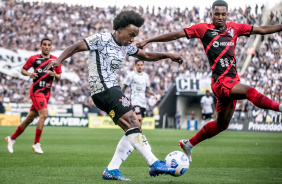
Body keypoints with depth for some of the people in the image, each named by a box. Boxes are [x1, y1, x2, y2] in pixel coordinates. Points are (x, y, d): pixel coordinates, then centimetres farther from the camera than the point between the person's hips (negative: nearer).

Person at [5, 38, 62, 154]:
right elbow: (23, 70, 9)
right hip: (36, 91, -5)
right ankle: (36, 144, -13)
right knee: (44, 114, -22)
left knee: (30, 118, 10)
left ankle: (12, 138, 25)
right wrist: (29, 74, -11)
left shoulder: (55, 60, 9)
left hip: (47, 92, 5)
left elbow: (59, 77, 14)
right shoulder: (33, 59, 1)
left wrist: (55, 75, -9)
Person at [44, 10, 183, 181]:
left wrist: (168, 55, 18)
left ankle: (112, 170, 3)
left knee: (135, 128, 5)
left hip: (113, 90, 10)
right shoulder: (101, 39, -7)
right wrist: (59, 60, -22)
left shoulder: (127, 46, 16)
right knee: (133, 125, -17)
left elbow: (146, 56, 28)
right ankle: (154, 164, -21)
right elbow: (76, 47, -8)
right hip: (104, 90, -10)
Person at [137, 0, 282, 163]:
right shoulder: (203, 29, 1)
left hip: (232, 81, 6)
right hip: (220, 81, -6)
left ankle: (189, 144, 28)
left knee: (222, 124, 14)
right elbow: (176, 35, 2)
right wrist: (147, 41, 1)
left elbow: (262, 30, 16)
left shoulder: (234, 28, 12)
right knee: (250, 92, -32)